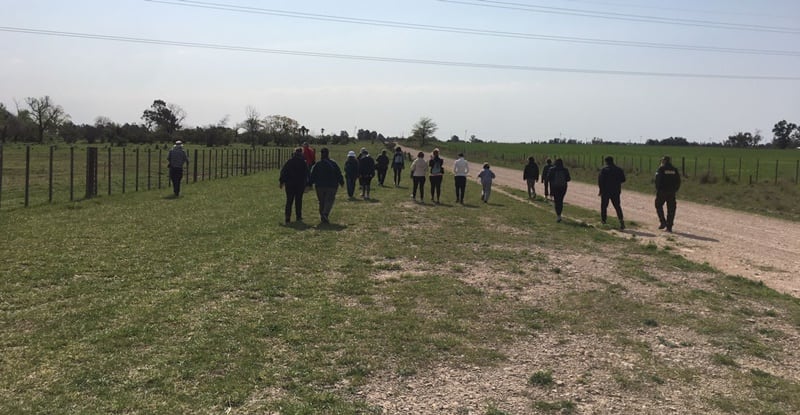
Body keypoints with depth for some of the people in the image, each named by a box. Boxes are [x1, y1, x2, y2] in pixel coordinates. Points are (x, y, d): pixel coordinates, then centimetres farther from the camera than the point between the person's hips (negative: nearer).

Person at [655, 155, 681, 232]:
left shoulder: (661, 169, -6)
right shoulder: (675, 170, 8)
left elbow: (657, 180, -11)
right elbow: (678, 181, 8)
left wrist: (657, 189, -2)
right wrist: (675, 190, 15)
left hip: (662, 191, -4)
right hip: (672, 192, 4)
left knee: (659, 206, 14)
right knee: (671, 209, 6)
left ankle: (663, 222, 3)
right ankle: (669, 227, 5)